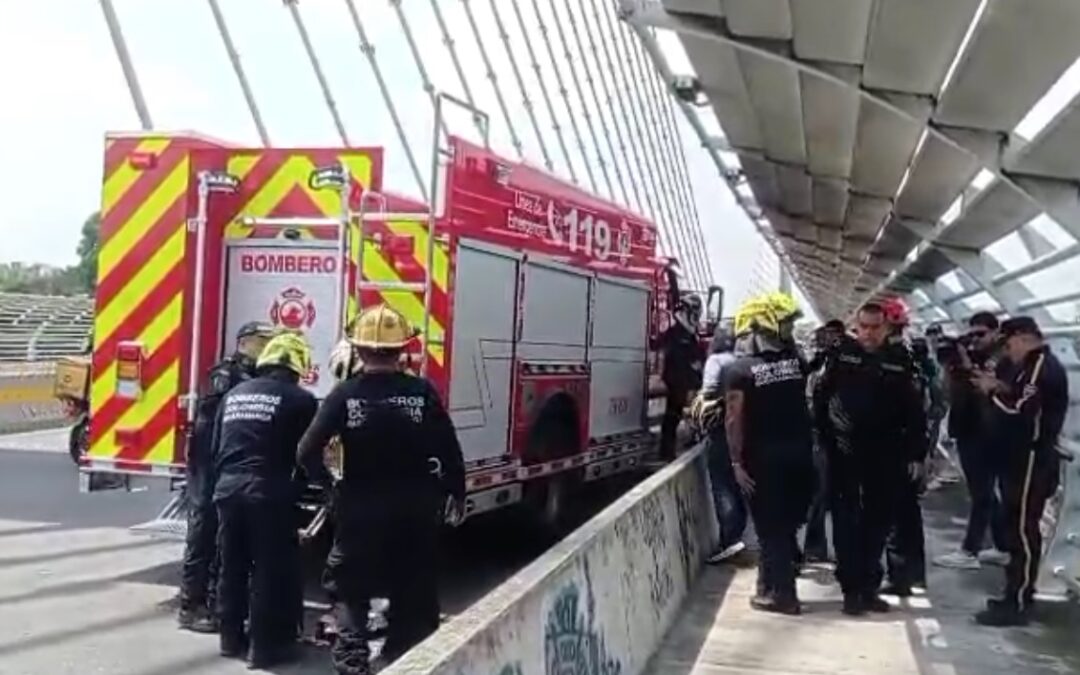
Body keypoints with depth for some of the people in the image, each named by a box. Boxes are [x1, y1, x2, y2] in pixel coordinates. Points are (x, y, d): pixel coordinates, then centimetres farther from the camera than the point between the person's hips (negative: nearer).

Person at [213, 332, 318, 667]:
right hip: (269, 492, -6)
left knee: (232, 565, 16)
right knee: (271, 569, 3)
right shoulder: (300, 399, -3)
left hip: (228, 488, 6)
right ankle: (265, 645, 8)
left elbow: (216, 448, 17)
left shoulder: (234, 394, 14)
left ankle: (231, 637, 26)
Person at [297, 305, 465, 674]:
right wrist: (456, 494, 7)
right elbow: (450, 453, -8)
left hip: (359, 510, 0)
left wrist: (329, 484, 5)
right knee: (414, 597, 15)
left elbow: (308, 452, -13)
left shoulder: (345, 393, -9)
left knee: (354, 595, 13)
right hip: (415, 510, 1)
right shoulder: (422, 392, -9)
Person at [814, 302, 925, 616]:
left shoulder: (899, 362, 2)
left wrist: (915, 452, -1)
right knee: (846, 521, 2)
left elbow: (913, 410, 3)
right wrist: (825, 435, -6)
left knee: (877, 522, 10)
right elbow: (820, 396, -1)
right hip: (844, 454, -2)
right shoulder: (841, 354, -2)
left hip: (884, 457, 2)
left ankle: (870, 586, 21)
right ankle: (851, 588, 9)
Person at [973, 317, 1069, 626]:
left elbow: (1021, 412, -25)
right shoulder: (1034, 366, 16)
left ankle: (1017, 605, -2)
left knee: (1023, 531, -6)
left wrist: (993, 391, -11)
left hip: (1031, 462, -11)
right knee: (1019, 530, 14)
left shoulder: (1043, 367, -17)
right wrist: (1003, 388, 4)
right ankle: (1017, 595, 22)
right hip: (1023, 460, 11)